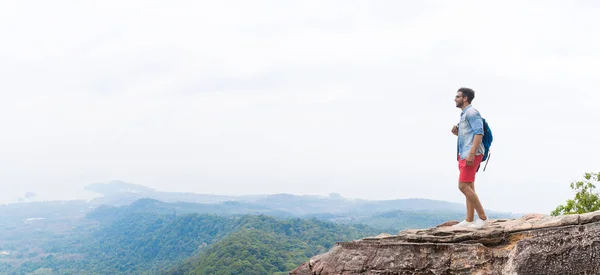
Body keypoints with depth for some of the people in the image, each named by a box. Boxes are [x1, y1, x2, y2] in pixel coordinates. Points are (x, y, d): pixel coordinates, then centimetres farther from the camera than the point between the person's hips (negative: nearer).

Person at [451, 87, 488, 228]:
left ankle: (482, 217, -9)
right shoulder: (464, 114, 21)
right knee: (469, 187, 8)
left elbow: (479, 133, -19)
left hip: (471, 154, -10)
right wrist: (457, 133, 6)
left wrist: (471, 153, -26)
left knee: (463, 186, -14)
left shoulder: (471, 112, -9)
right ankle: (469, 220, 9)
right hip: (464, 155, 10)